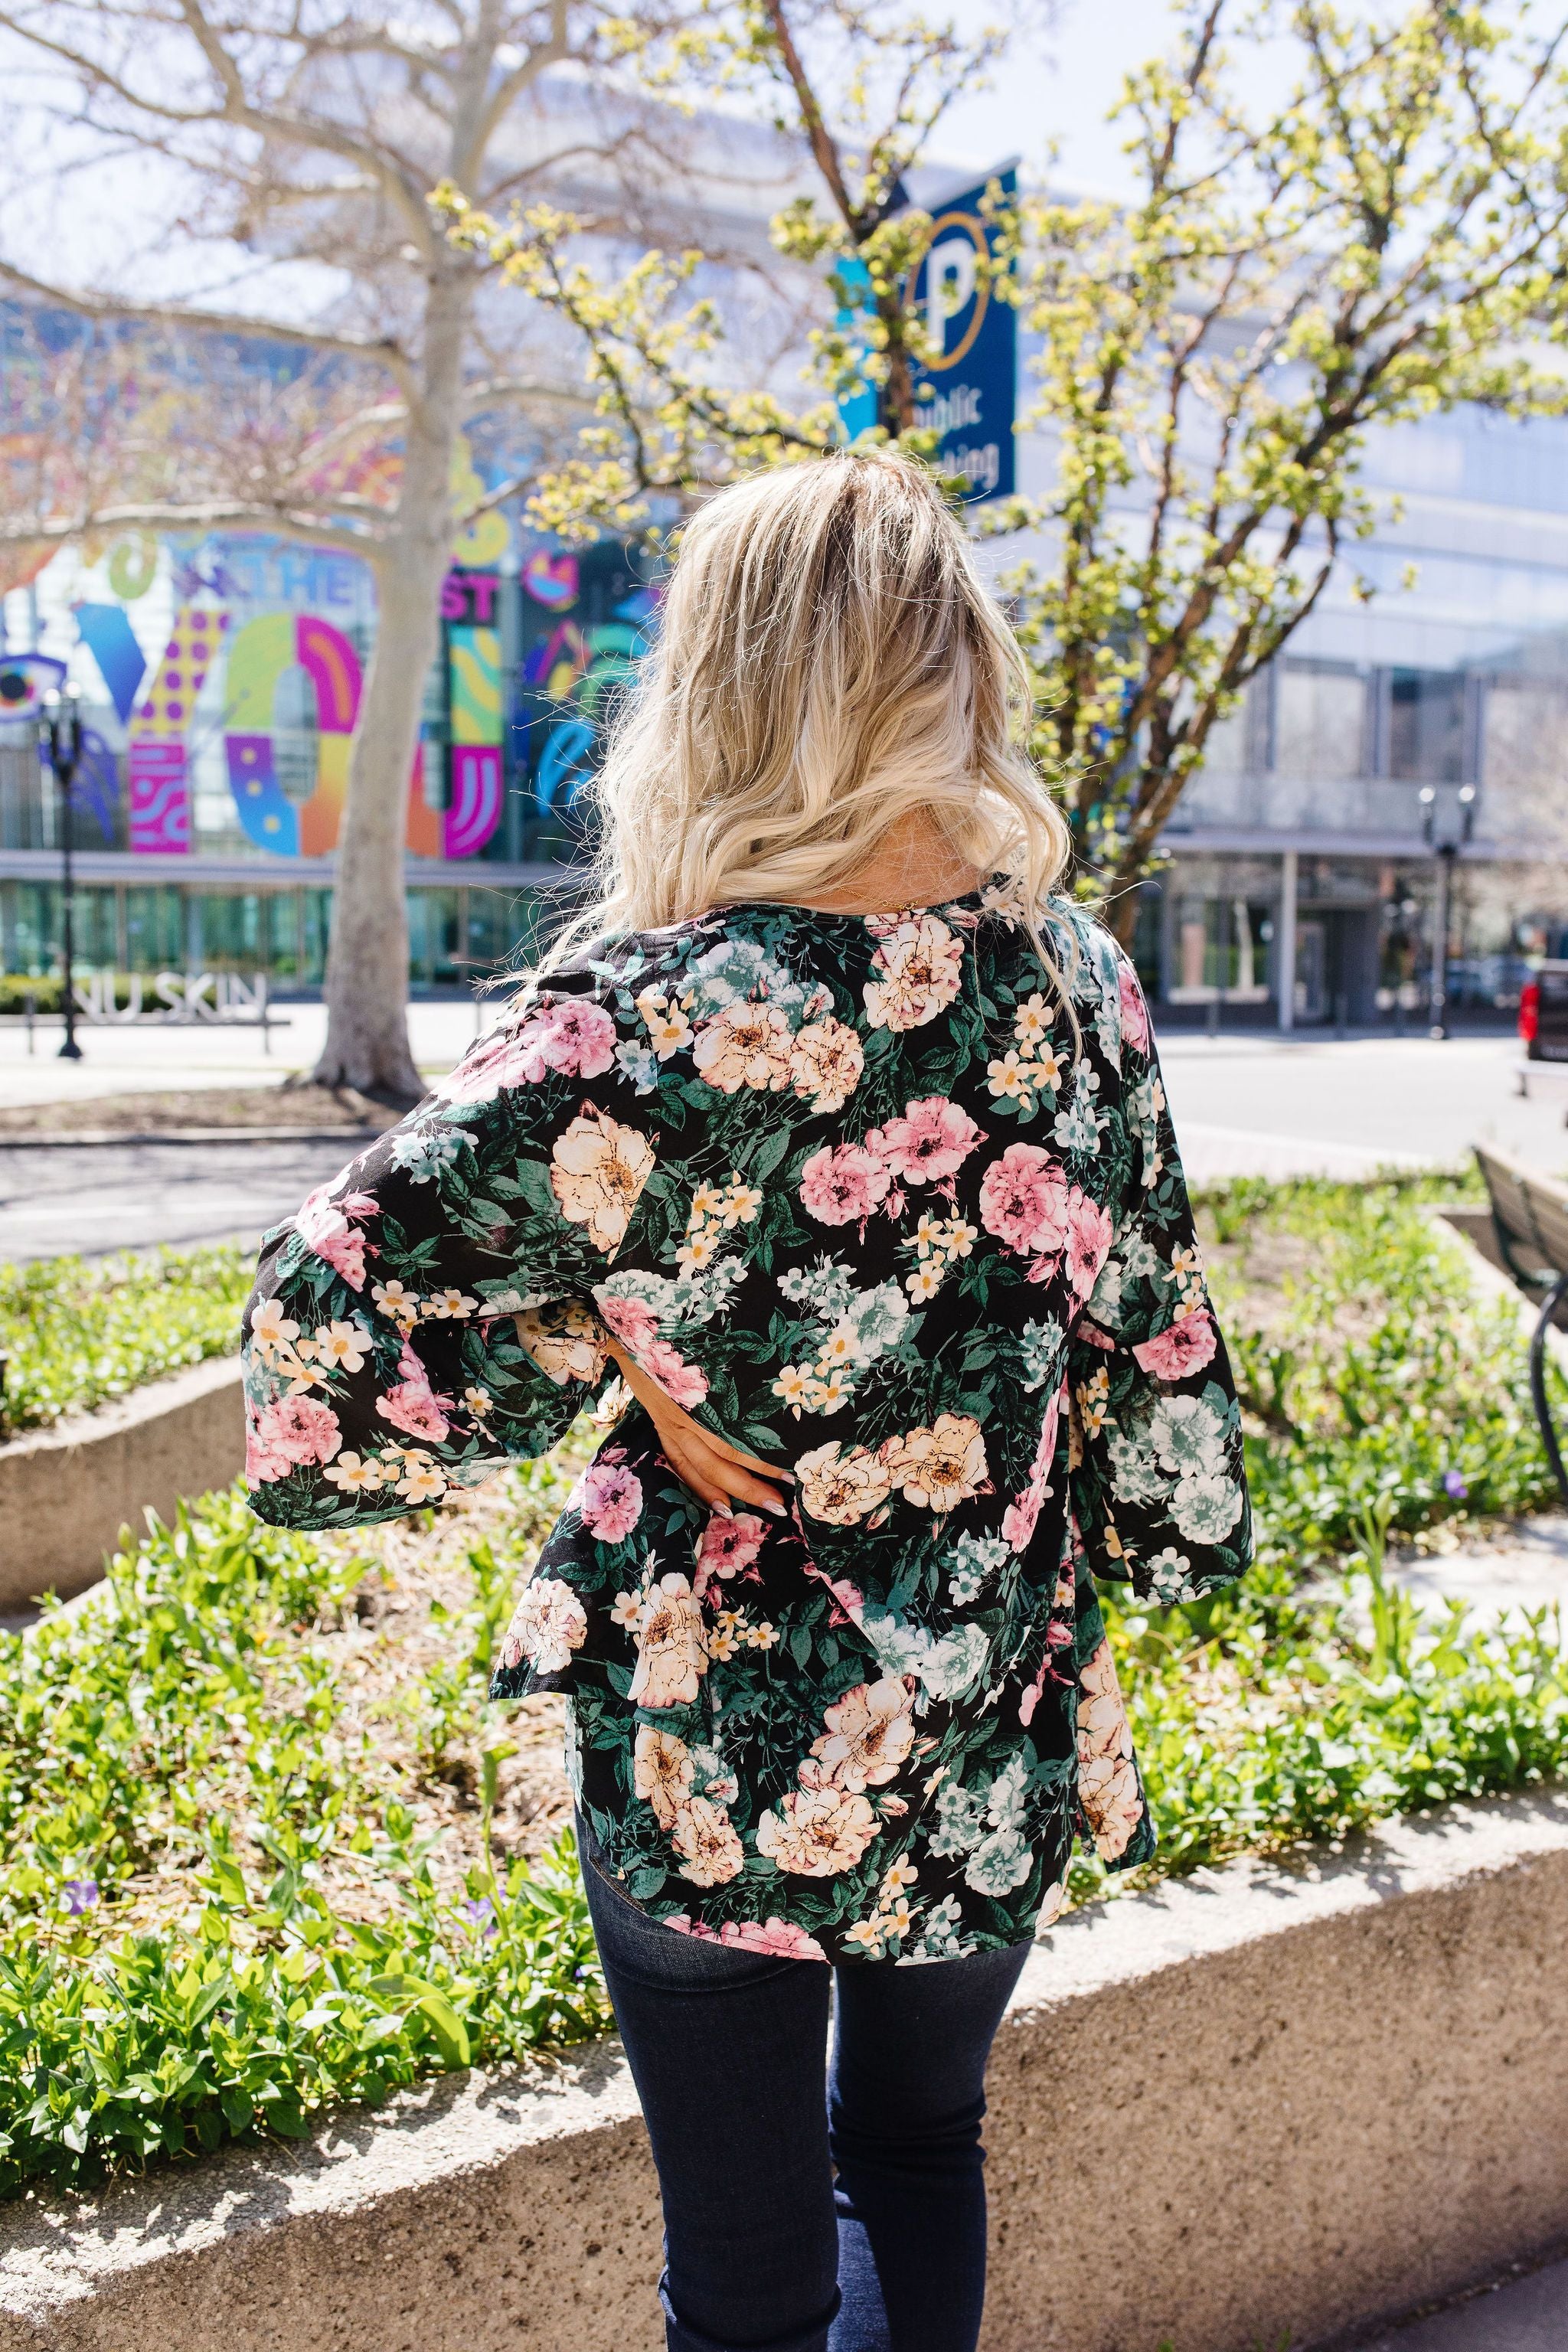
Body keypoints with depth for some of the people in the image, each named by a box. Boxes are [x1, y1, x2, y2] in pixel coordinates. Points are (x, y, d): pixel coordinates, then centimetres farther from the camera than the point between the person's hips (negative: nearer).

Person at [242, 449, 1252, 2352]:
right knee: (921, 2147, 30)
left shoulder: (654, 1011, -23)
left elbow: (321, 1335, -22)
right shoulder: (1077, 981, -9)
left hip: (717, 1762, -4)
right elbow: (1155, 1338, 0)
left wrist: (603, 1345, -11)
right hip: (1002, 1751, 4)